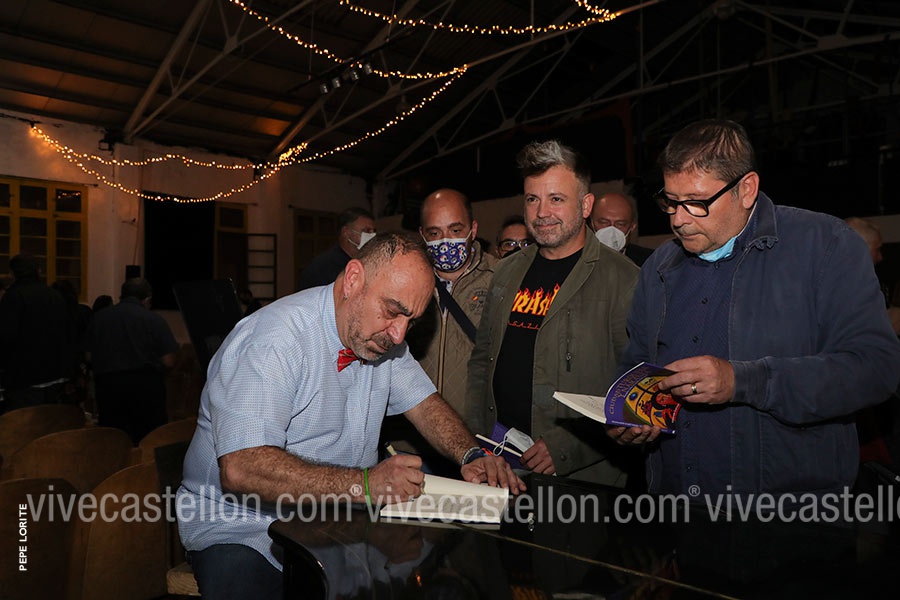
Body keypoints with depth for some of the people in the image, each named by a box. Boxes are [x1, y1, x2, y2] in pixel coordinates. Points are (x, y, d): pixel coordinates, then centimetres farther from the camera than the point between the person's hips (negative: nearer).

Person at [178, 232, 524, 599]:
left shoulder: (379, 334, 0)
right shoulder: (274, 341, -23)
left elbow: (423, 403, 7)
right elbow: (241, 470, -31)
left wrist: (471, 456, -11)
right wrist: (364, 484, -36)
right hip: (247, 528, -4)